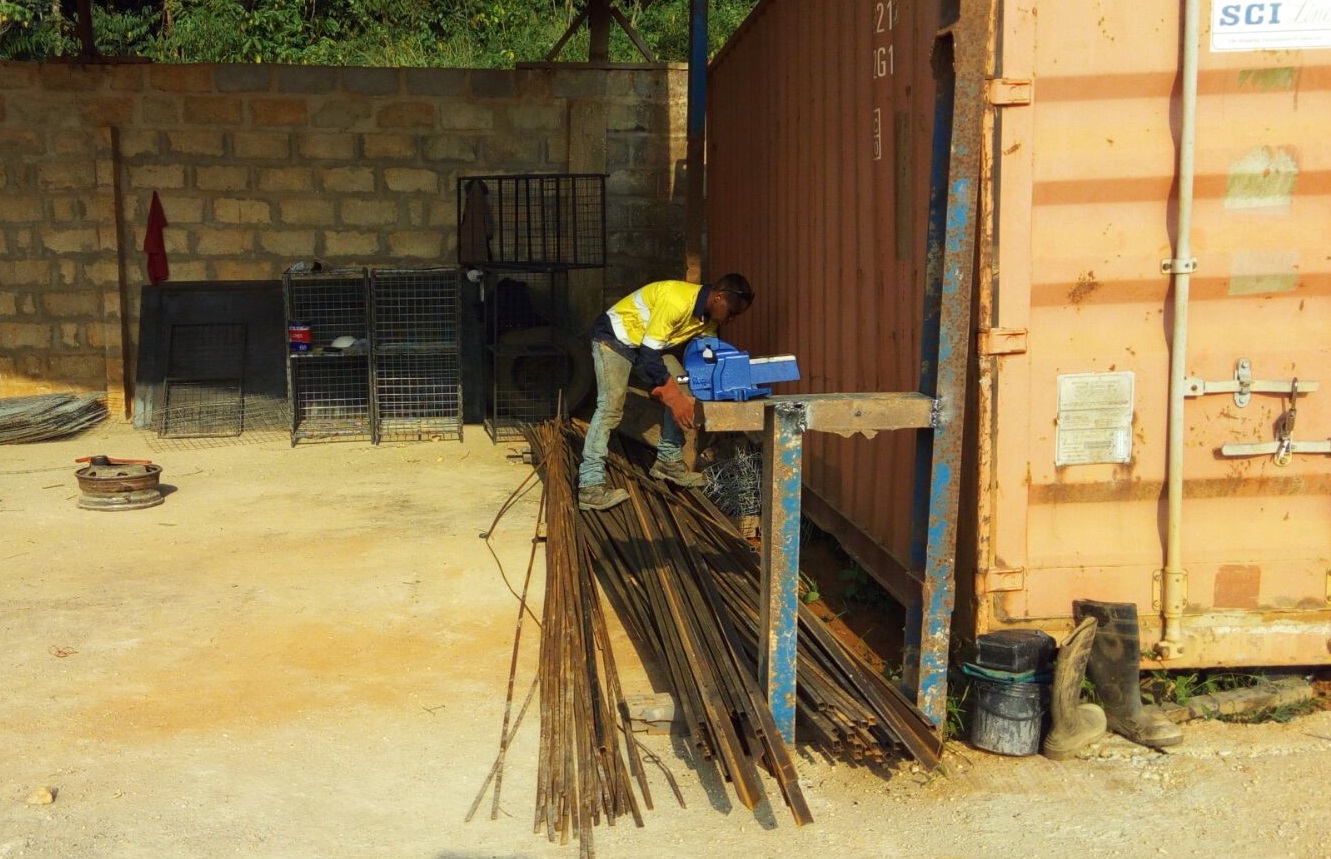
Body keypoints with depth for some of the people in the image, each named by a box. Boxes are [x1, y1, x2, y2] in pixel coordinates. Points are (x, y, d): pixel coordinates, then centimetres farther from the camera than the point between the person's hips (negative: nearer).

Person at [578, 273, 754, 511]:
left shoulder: (708, 315, -5)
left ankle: (669, 461, 15)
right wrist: (674, 398, -29)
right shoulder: (677, 300, -34)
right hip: (614, 337, -9)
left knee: (681, 393, 3)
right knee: (611, 406, -22)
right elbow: (649, 353, -31)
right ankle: (589, 486, -25)